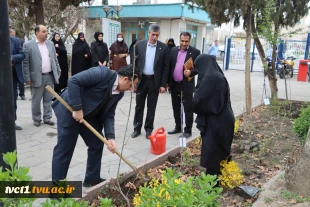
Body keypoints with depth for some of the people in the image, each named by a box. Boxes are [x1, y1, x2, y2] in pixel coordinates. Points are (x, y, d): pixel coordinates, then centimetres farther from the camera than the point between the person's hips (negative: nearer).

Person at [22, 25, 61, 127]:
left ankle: (47, 118, 21)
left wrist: (58, 72, 10)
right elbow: (25, 63, -6)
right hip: (37, 77, -4)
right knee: (36, 100, 7)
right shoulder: (28, 45, -5)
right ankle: (36, 119, 21)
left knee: (48, 99, 10)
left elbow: (55, 60, 14)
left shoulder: (50, 44, 10)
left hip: (50, 76, 4)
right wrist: (27, 78, -9)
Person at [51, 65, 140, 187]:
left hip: (88, 115, 8)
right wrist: (77, 108, -29)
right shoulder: (102, 73, -25)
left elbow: (109, 115, -2)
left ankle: (92, 178, 27)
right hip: (69, 111, -8)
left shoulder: (119, 93, -1)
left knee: (97, 144, 10)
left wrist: (110, 137, -15)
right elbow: (73, 81, -29)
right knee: (64, 149, 0)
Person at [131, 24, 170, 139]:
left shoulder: (164, 47, -4)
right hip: (141, 79, 1)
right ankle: (137, 128, 23)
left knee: (151, 107, 8)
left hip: (155, 81, -1)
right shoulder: (139, 44, 0)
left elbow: (166, 67, -3)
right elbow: (134, 62, 4)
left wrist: (163, 84, -6)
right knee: (139, 105, 10)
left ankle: (148, 129, 22)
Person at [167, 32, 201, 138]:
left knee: (188, 108, 2)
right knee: (176, 107, 14)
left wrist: (191, 72, -24)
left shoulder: (195, 52, -3)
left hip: (187, 84, -5)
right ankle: (178, 127, 28)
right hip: (174, 84, 5)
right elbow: (169, 66, 11)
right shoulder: (173, 50, 9)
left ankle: (188, 130, 11)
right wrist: (167, 81, 7)